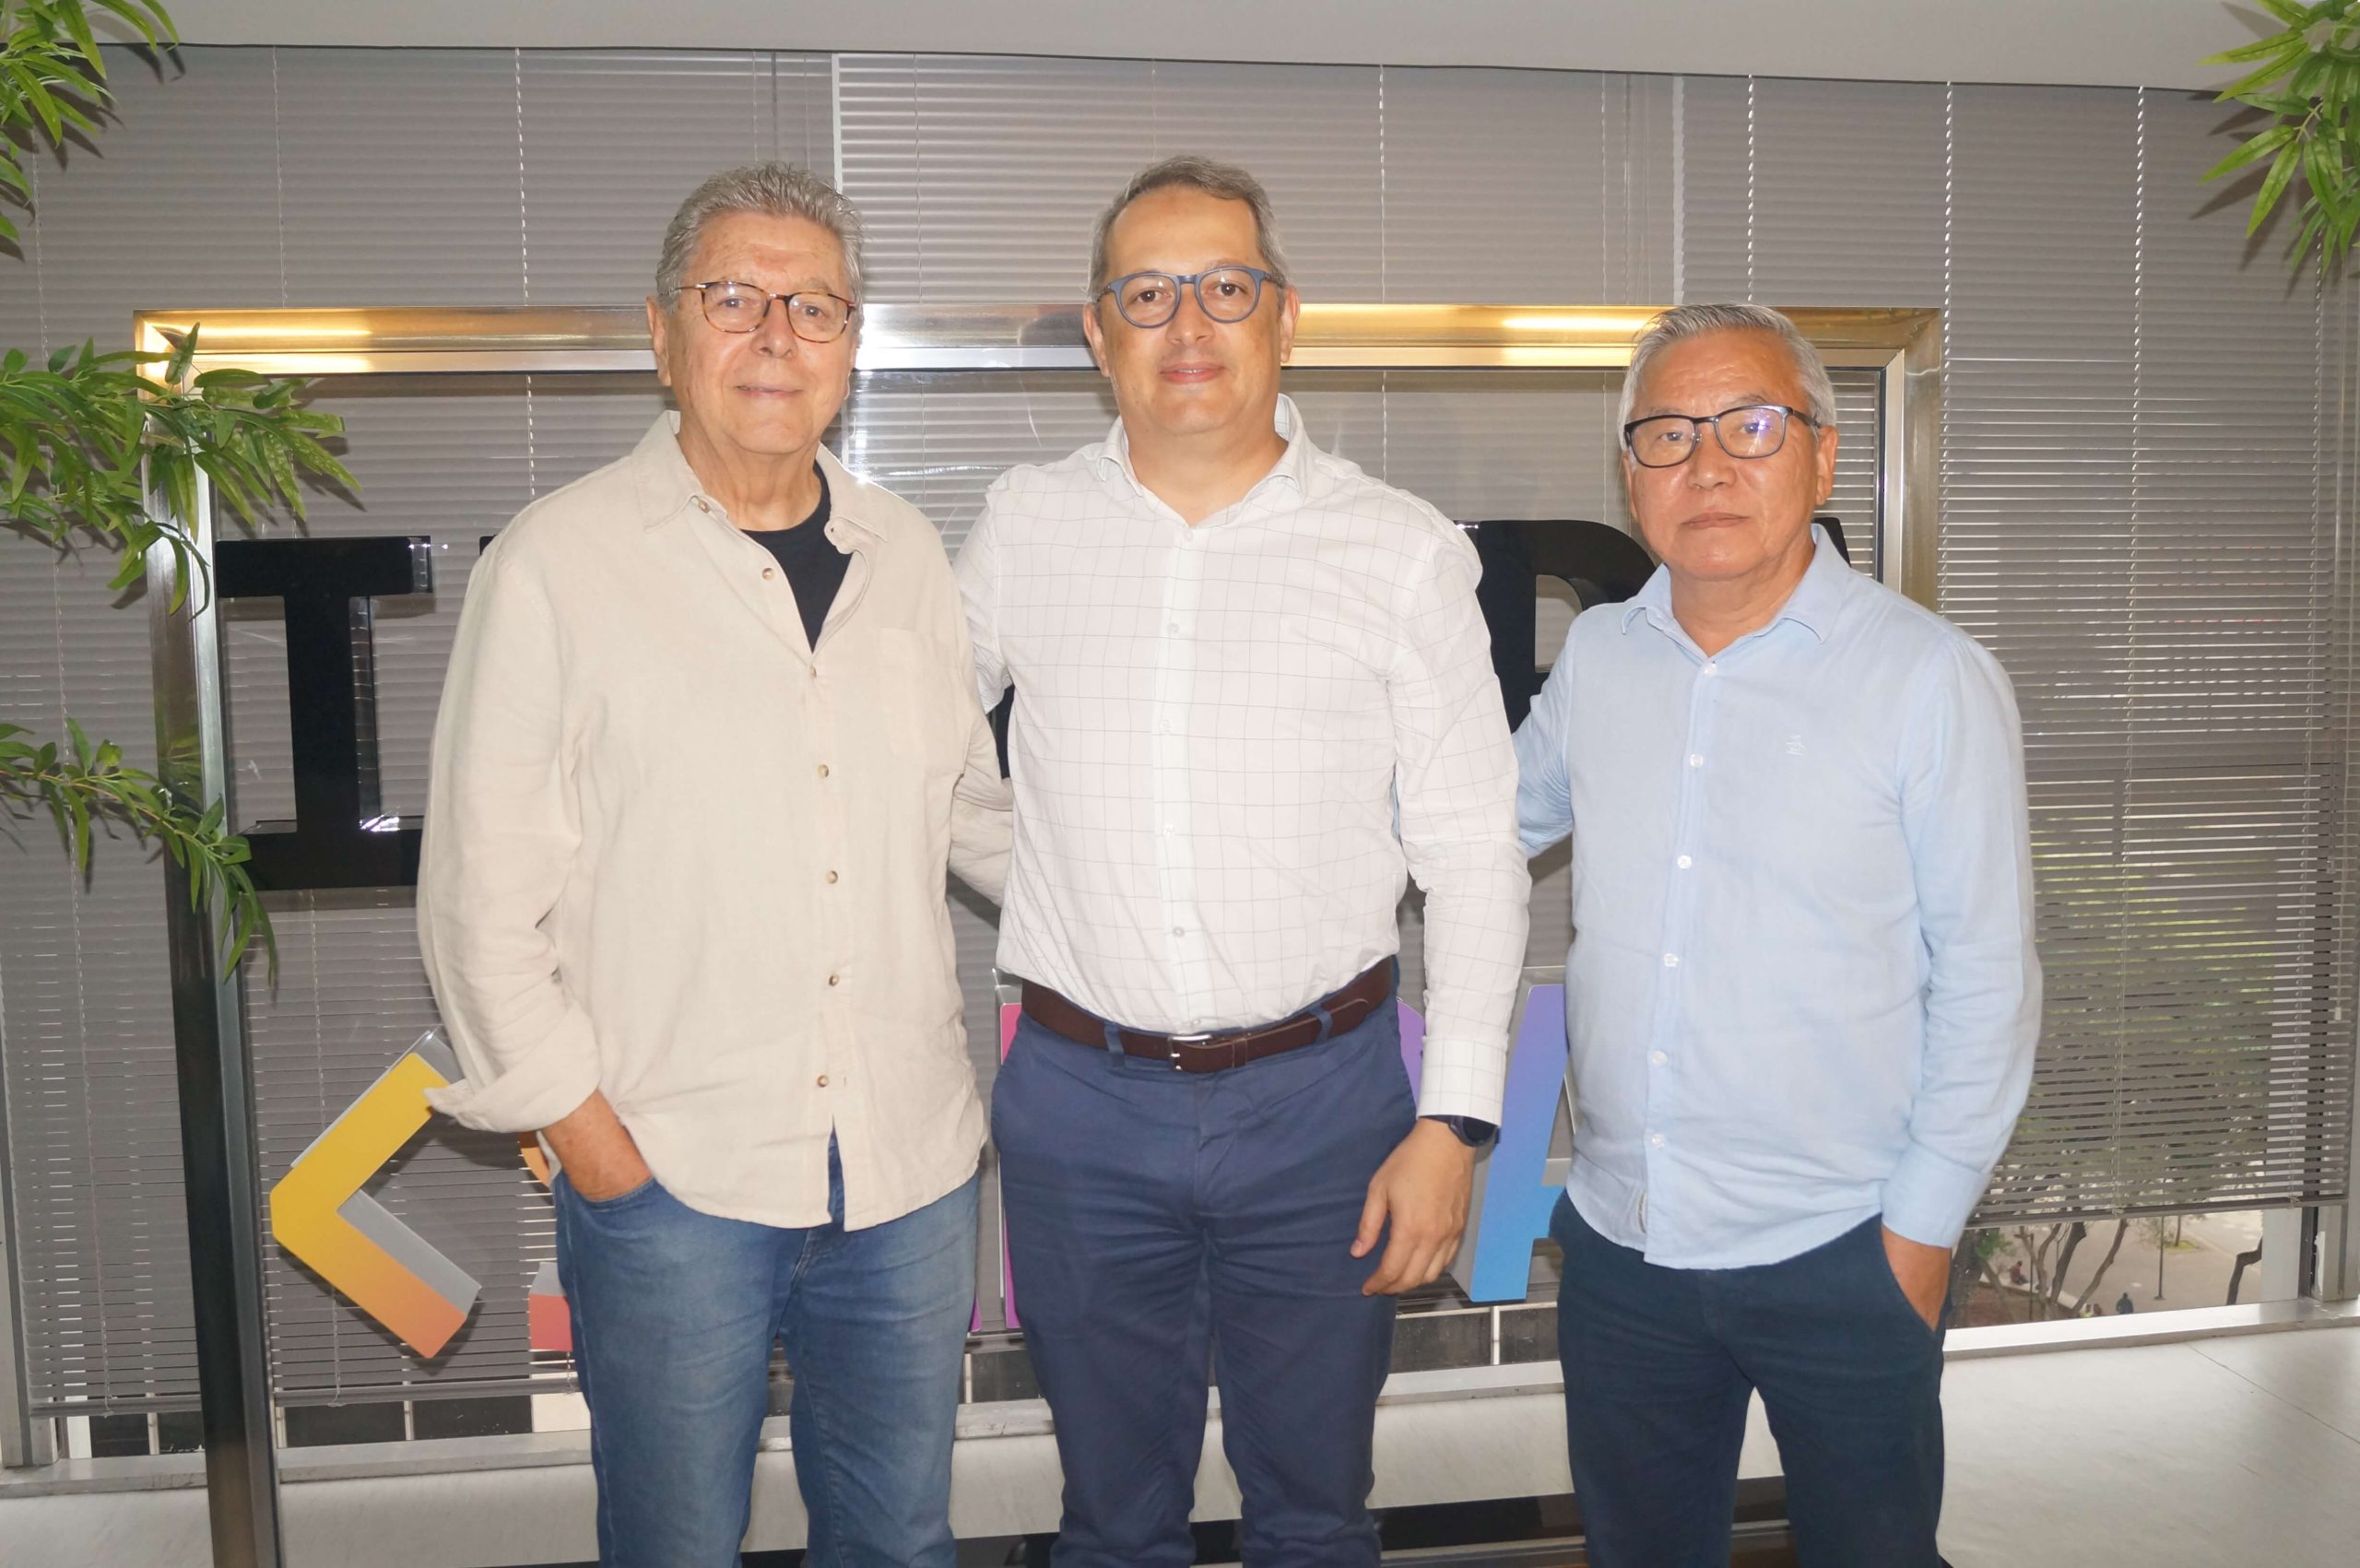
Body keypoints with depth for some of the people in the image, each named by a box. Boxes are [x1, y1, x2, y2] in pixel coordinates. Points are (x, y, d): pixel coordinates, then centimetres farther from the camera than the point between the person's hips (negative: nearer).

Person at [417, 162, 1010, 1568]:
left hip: (913, 1172, 4)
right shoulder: (560, 564, -6)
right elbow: (483, 889, -5)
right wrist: (577, 1119, -9)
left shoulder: (908, 557, 7)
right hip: (671, 1184, -3)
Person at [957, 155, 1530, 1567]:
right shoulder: (1026, 526, 2)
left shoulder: (1402, 551, -3)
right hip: (1081, 1102, 1)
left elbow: (1475, 856, -2)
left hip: (1323, 1096, -1)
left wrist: (1455, 1118, -6)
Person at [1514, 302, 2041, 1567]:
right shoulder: (1595, 656, 2)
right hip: (1619, 1238, 4)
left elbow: (1986, 979, -8)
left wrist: (1924, 1224, -8)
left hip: (1843, 1258, -4)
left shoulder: (1932, 680, -11)